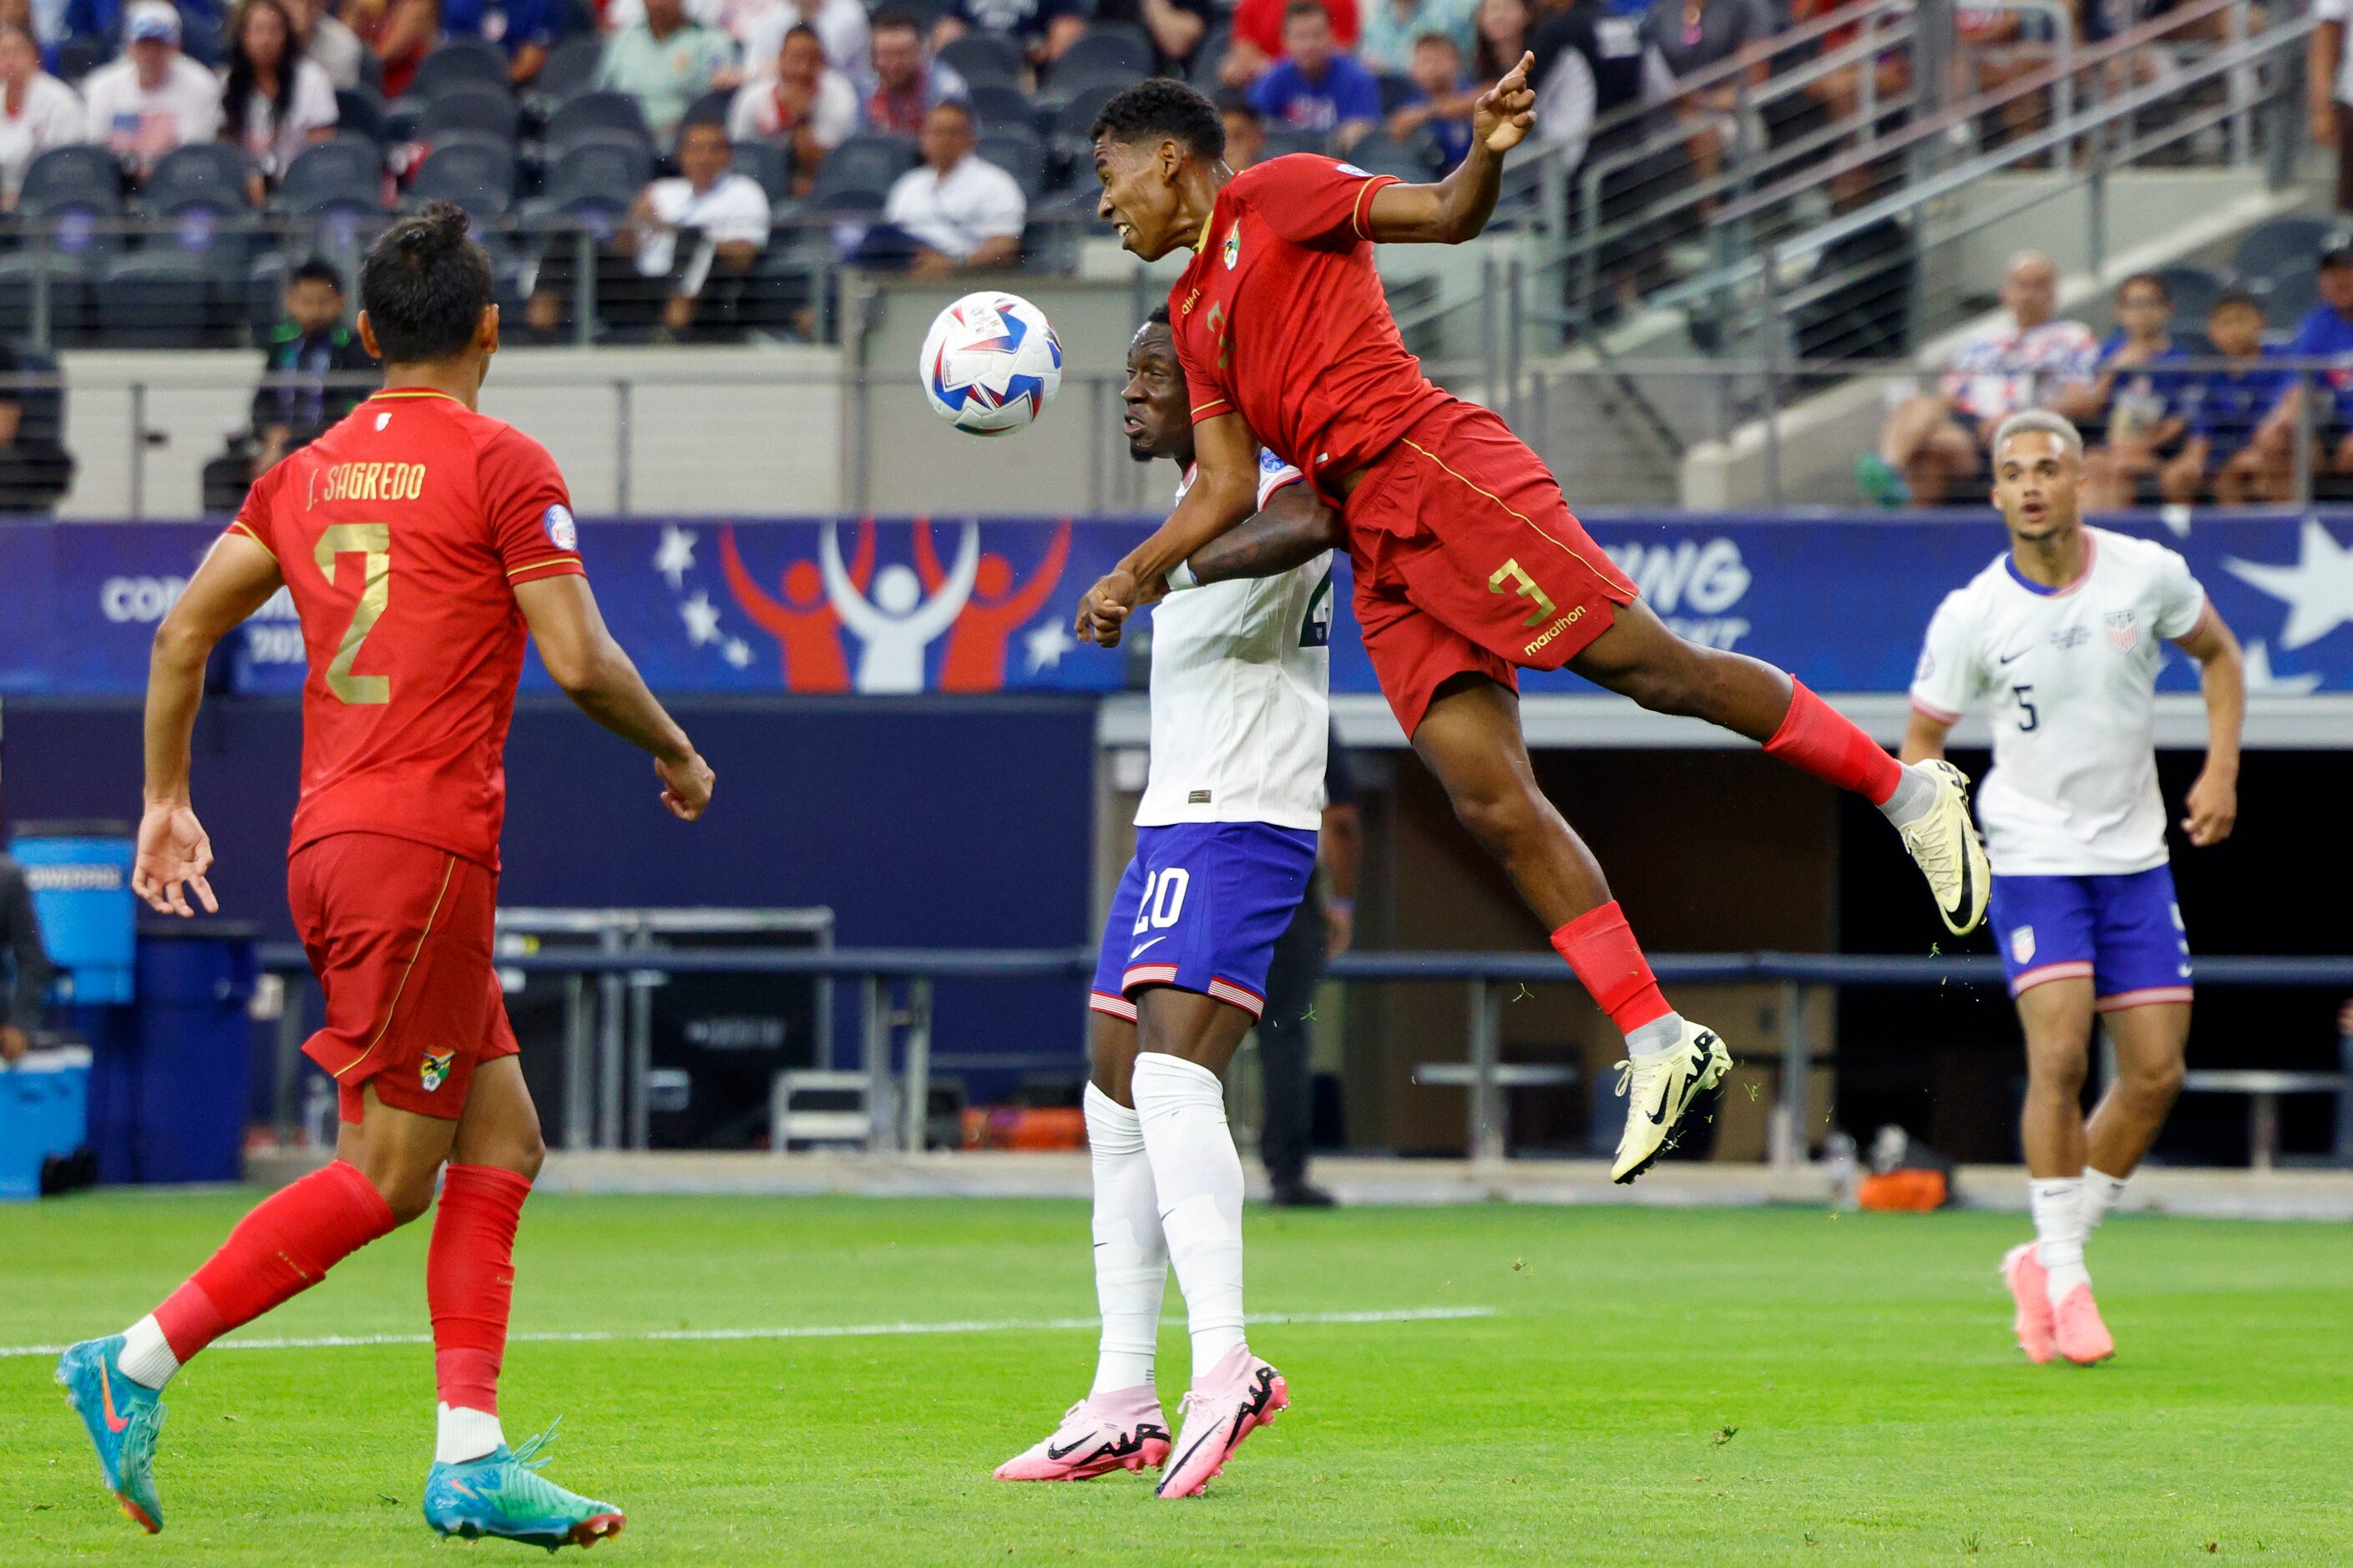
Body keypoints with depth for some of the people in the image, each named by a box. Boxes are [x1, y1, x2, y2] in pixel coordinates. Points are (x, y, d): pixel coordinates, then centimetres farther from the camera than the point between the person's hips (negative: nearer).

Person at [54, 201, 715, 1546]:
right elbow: (580, 662, -10)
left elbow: (182, 635, 11)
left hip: (331, 837, 8)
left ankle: (471, 1457, 4)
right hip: (425, 844, -8)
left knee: (503, 1141, 10)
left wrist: (167, 801, 21)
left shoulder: (309, 473, 13)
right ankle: (138, 1364, -7)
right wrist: (679, 756, 7)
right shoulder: (501, 465, -6)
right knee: (387, 1175, -3)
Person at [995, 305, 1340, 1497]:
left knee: (1173, 1077, -26)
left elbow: (1305, 523, -37)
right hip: (1175, 823, 11)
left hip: (1235, 829, -11)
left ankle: (1223, 1366, -38)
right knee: (1118, 1098, 10)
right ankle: (1123, 1405, 14)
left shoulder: (1260, 485, -12)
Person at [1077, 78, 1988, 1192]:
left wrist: (1488, 150, -26)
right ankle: (1656, 1042, -5)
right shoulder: (1192, 315, 23)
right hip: (1379, 553, 7)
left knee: (1648, 662, -13)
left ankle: (1907, 791, 0)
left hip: (1439, 473, -7)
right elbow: (1227, 491, 16)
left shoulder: (1276, 195, 5)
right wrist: (1131, 579, 2)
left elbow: (1447, 215, -4)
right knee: (1490, 800, -5)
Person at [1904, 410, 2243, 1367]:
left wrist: (2221, 771, 1)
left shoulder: (2149, 574, -6)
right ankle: (2063, 1278, -7)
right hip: (2031, 858, -3)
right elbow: (1923, 735, 1)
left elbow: (2217, 653, 12)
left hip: (2134, 857, 3)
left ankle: (2047, 1258, 17)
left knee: (2156, 1074, -1)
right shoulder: (1970, 616, -11)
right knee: (2060, 1053, -19)